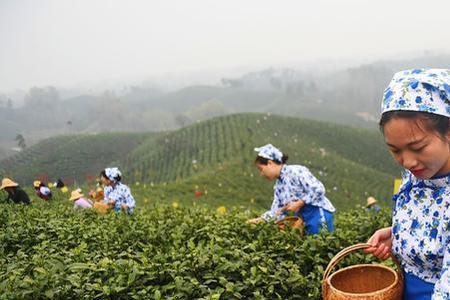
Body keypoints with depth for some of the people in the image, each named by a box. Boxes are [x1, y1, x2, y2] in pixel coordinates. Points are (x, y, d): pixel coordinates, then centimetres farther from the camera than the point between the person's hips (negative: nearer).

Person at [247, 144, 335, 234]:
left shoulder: (296, 171, -11)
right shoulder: (278, 186, 12)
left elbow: (318, 190, -17)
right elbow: (276, 212, 10)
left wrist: (298, 204, -16)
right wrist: (261, 219, -5)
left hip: (319, 214, -7)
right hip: (303, 220, 7)